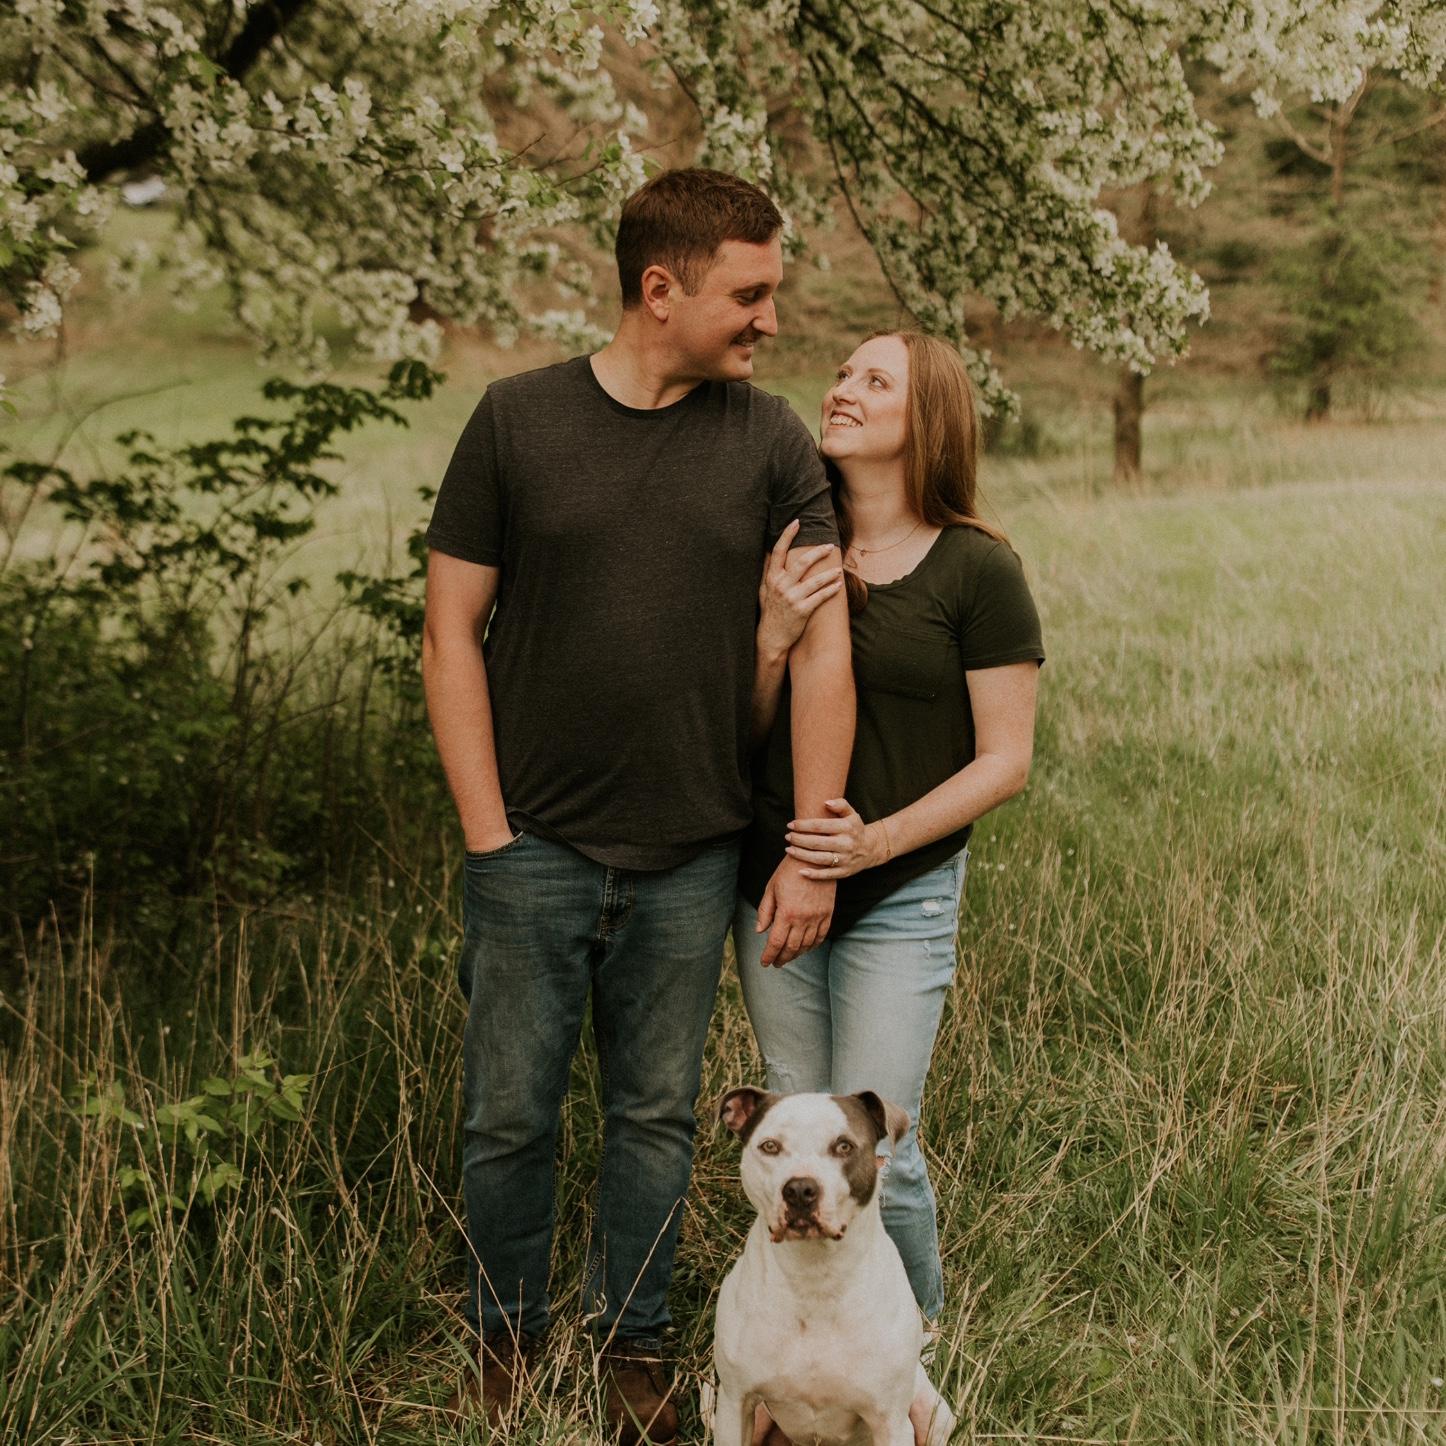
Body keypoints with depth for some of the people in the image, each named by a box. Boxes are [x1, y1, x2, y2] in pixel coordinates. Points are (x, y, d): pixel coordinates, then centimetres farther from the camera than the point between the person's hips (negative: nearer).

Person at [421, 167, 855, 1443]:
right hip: (536, 847, -1)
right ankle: (508, 1340, 30)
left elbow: (822, 649, -1)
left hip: (692, 856, 1)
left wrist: (813, 853, -4)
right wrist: (488, 831, -6)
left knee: (657, 1115, 12)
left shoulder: (771, 442, 0)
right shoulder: (519, 419, -3)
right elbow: (452, 631, -1)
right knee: (512, 1116, 8)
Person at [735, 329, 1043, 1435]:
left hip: (902, 898, -4)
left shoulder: (976, 569, -8)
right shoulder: (790, 555, 4)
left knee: (874, 1151, -5)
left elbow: (1006, 761, -7)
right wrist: (771, 639, -13)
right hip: (771, 885, 4)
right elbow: (745, 736, 6)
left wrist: (880, 840, -18)